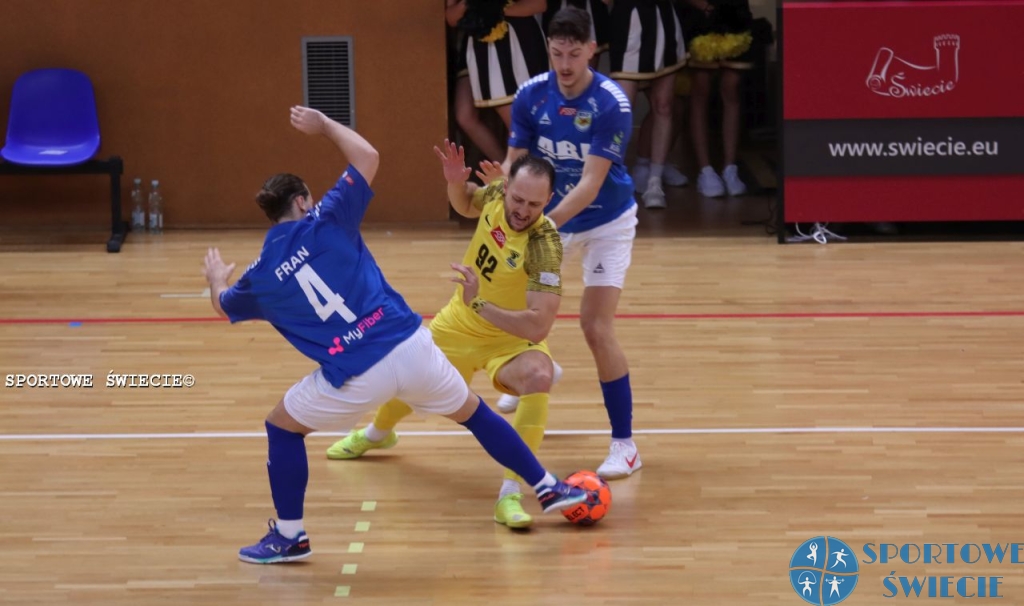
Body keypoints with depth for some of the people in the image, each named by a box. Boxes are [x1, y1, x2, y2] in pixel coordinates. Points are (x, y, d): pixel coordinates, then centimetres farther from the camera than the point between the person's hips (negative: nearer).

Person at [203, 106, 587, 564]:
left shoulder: (260, 276, 8)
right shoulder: (326, 222, 3)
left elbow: (222, 305, 31)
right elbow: (367, 157, 12)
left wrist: (217, 279, 55)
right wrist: (324, 125, 28)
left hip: (354, 377, -1)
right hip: (409, 345, 1)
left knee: (282, 427, 22)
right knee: (473, 412, 24)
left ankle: (289, 537, 22)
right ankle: (548, 489, 32)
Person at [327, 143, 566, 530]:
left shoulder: (544, 247, -35)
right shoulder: (496, 193, -19)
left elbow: (537, 327, -41)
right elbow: (465, 205, 7)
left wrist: (480, 304, -46)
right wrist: (456, 182, -14)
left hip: (512, 336, -5)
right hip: (460, 324, 5)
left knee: (539, 377, -37)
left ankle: (510, 496, -32)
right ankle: (377, 433, 61)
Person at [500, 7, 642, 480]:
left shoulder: (611, 104, -27)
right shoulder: (530, 96, -13)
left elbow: (591, 183, -30)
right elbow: (515, 163, -8)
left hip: (605, 222, -5)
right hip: (549, 217, 5)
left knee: (596, 328, -16)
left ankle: (625, 445, -9)